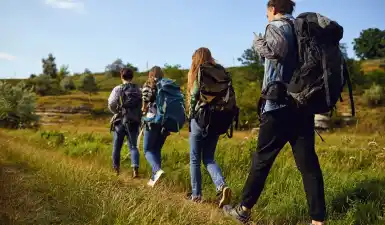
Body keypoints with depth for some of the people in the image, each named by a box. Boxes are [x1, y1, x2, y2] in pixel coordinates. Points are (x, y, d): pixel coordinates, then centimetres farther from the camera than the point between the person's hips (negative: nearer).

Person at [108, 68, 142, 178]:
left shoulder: (118, 89, -5)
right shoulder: (138, 90, 3)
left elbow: (111, 104, -14)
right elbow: (143, 105, -4)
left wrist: (117, 112, 4)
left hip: (120, 121, -2)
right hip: (134, 122, 2)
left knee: (117, 147, 14)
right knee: (133, 146, 8)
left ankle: (116, 169, 26)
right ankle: (135, 168, -11)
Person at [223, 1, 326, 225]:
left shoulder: (277, 26, -2)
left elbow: (278, 49, -24)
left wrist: (258, 42, -6)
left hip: (280, 105, -6)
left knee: (262, 159, 4)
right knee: (309, 163, 4)